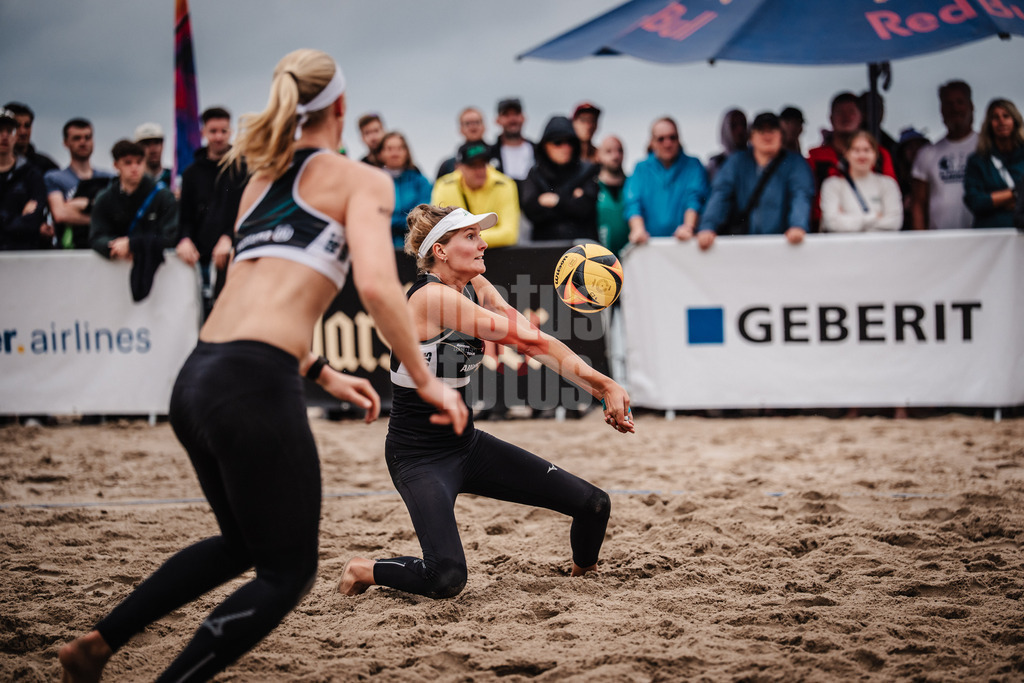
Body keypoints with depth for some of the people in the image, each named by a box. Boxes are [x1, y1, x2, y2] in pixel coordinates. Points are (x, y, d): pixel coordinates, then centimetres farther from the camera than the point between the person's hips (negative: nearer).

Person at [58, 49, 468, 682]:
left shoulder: (261, 182, 25)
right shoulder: (360, 178, 4)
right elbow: (376, 284, -13)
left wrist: (325, 376, 37)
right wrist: (425, 380, -4)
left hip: (197, 380, 8)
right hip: (255, 389, -8)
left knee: (243, 543, 28)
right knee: (288, 572, 7)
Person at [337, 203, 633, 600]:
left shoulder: (475, 288, 4)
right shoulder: (432, 296, -22)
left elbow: (532, 341, -4)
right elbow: (524, 339, -23)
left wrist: (601, 384, -17)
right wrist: (599, 383, -19)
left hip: (466, 444, 9)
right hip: (418, 457, -9)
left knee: (593, 504, 2)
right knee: (447, 579, -26)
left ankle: (582, 577, 33)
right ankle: (364, 571, 4)